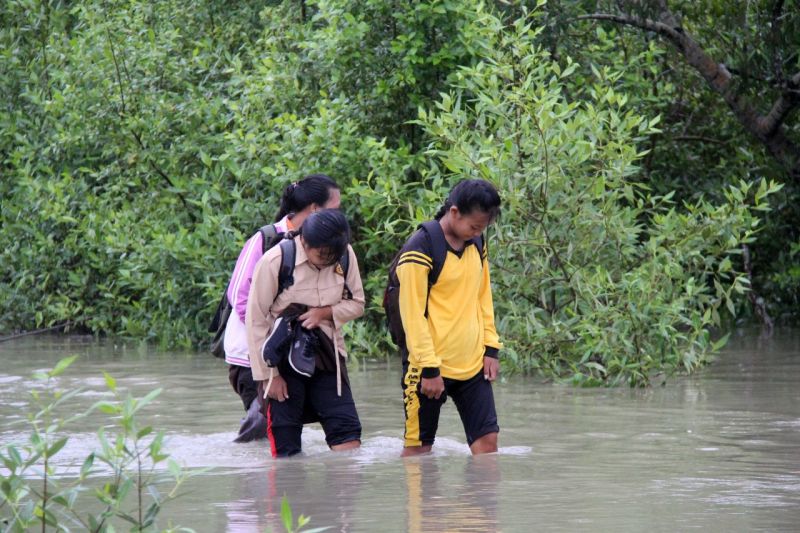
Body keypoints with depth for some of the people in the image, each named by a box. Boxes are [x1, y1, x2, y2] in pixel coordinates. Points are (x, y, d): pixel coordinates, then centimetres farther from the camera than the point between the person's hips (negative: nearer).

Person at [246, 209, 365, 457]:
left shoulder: (346, 256, -5)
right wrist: (268, 374, -11)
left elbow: (357, 304, 7)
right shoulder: (275, 261, -17)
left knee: (347, 432, -6)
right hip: (283, 360, -4)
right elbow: (256, 320, -11)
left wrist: (325, 312, -15)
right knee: (286, 448, -3)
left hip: (327, 355, 4)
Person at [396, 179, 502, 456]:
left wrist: (491, 348, 12)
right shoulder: (419, 250, -14)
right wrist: (429, 368, -17)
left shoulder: (477, 245, 10)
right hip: (430, 370, -7)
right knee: (418, 446, 1)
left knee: (487, 439, 1)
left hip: (473, 367, 7)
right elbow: (413, 314, -15)